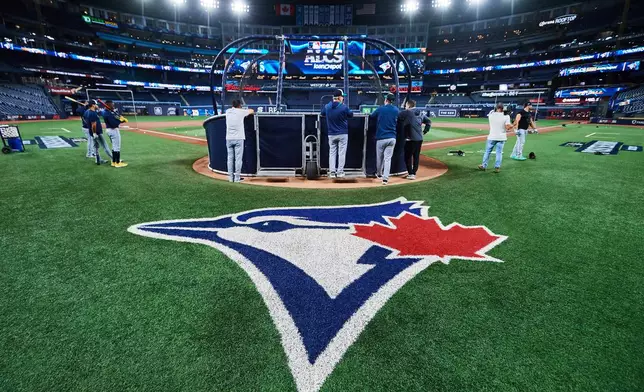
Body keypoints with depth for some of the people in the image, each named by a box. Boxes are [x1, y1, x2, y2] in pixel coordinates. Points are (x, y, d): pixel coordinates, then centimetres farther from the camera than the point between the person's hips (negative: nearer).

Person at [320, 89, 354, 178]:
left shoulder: (327, 106, -3)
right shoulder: (344, 107, -14)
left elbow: (322, 113, 18)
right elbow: (351, 115, 4)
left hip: (331, 134, 3)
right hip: (343, 134, -3)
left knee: (332, 153, 9)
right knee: (341, 153, 6)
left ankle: (332, 172, 6)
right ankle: (340, 172, 7)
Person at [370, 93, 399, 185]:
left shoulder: (380, 109, -3)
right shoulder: (396, 110, 7)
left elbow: (371, 116, 10)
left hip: (381, 138, -2)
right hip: (392, 138, 2)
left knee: (379, 157, 14)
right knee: (388, 158, 2)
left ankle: (379, 173, 32)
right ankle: (385, 178, -7)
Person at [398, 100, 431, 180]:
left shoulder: (406, 112, -6)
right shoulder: (421, 113, 14)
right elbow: (429, 121, 21)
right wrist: (424, 131, 19)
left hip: (410, 138, -7)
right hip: (419, 138, 7)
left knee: (408, 156, 2)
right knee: (416, 156, 12)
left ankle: (411, 174, 2)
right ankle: (413, 173, 19)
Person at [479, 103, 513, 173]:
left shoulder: (491, 114, -5)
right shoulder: (506, 116, -8)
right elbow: (508, 127, -13)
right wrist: (513, 125, 5)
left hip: (492, 137, 0)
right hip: (501, 137, 0)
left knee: (488, 151, 11)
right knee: (499, 153, 7)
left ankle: (484, 166, 16)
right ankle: (497, 167, 8)